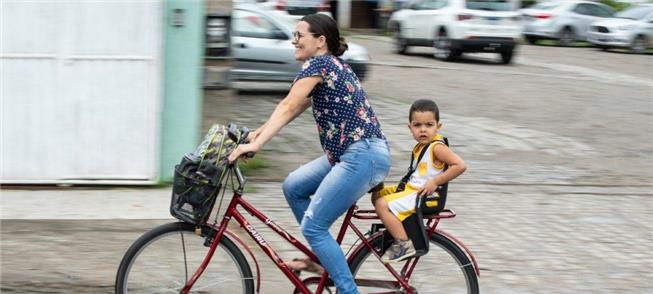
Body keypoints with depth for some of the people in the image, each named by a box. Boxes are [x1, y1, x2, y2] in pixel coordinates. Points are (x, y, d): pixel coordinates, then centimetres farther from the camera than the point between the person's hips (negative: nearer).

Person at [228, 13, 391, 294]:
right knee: (293, 186, 16)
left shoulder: (318, 63, -8)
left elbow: (288, 107, -17)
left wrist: (256, 144, -22)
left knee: (312, 226, -8)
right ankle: (321, 257, 22)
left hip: (362, 156, -10)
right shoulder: (332, 65, 20)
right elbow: (294, 108, 21)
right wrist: (258, 132, 17)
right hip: (350, 153, 10)